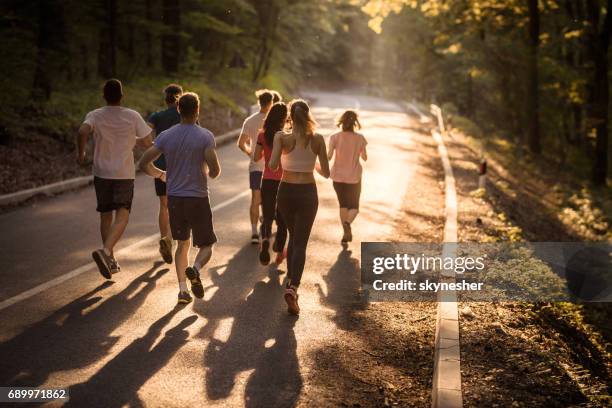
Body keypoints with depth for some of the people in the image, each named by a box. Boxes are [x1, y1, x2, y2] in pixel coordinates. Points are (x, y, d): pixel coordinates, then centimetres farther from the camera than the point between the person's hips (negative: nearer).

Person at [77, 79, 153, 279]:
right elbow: (147, 142, -1)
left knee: (106, 216, 15)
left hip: (102, 173, 2)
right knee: (122, 216, -7)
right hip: (124, 174, -2)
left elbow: (83, 131, -22)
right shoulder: (133, 116, -4)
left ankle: (110, 260, 22)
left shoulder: (94, 115, -3)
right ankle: (105, 251, -31)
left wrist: (80, 153, -7)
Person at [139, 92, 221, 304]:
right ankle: (195, 270, -22)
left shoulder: (166, 136, 0)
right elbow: (215, 170, -17)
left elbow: (144, 163, 0)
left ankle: (182, 289, 8)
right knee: (206, 245, 9)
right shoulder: (205, 136, -10)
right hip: (198, 199, -3)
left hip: (174, 199, 3)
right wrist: (210, 174, 7)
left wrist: (161, 174, 18)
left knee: (182, 244, 18)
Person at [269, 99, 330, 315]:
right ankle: (292, 287, -20)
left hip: (286, 191, 2)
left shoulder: (282, 137, -6)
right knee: (300, 243, -1)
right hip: (307, 193, -2)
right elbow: (326, 173, -1)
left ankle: (291, 279, 30)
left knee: (293, 237, 24)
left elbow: (273, 165, -16)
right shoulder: (317, 139, -5)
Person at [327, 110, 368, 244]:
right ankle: (347, 223, -20)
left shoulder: (335, 137, -10)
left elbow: (328, 156, -15)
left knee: (343, 205, 19)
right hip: (354, 177, -1)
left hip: (338, 176, 1)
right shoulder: (360, 138, -9)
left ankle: (346, 234, 17)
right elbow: (365, 158, -1)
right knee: (354, 206, 12)